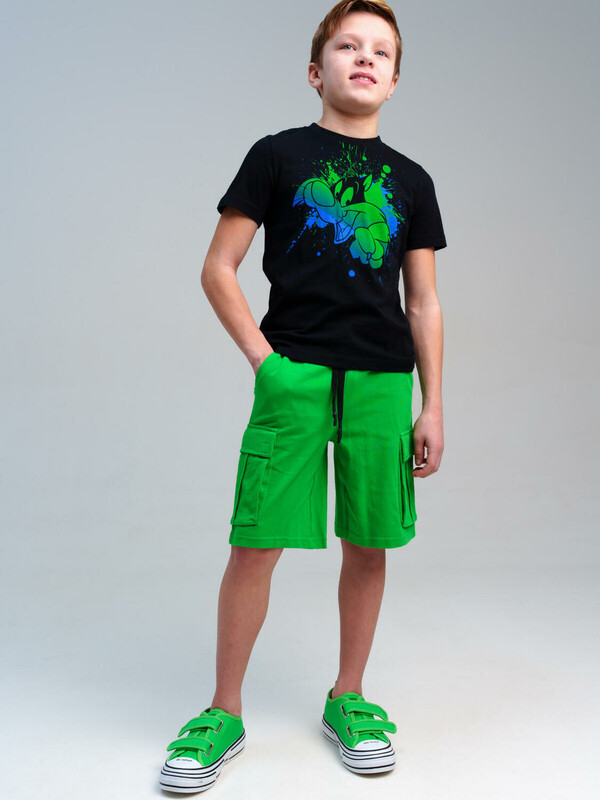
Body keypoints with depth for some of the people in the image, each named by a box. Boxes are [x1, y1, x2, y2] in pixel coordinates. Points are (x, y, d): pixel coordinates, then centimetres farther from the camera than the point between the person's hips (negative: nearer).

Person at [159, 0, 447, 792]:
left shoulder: (411, 181, 14)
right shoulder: (278, 155, 6)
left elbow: (424, 303, 13)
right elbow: (218, 269, 4)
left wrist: (432, 407, 7)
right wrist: (262, 356, -7)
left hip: (382, 382, 3)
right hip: (293, 376, -3)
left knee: (368, 545, 7)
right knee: (256, 543, -3)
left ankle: (348, 699, 25)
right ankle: (224, 713, 14)